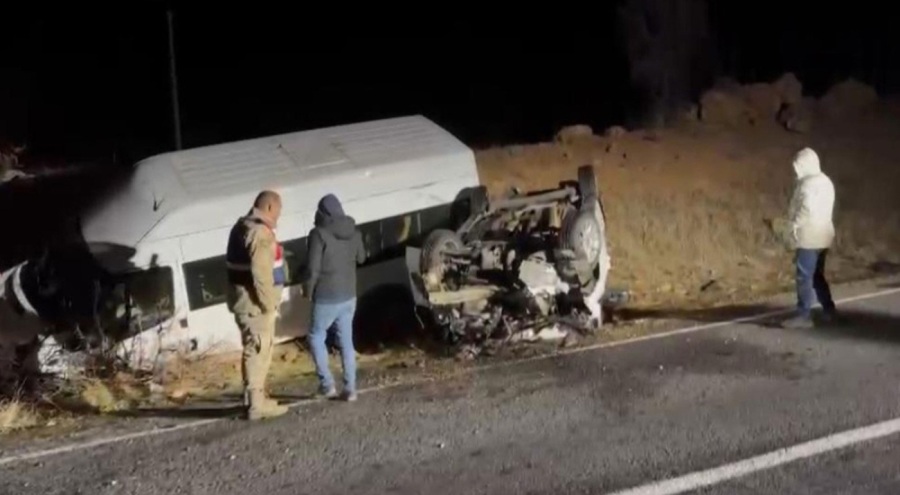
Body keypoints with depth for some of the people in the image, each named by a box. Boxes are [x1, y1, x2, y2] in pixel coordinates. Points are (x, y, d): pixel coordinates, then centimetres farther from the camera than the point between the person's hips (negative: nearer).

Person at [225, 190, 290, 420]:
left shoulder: (242, 226, 14)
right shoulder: (260, 232, -19)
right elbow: (260, 273, -26)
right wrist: (269, 303, -21)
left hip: (245, 299, 10)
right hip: (255, 302, -10)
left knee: (257, 350, 18)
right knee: (258, 351, -5)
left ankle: (255, 398, 26)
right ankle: (256, 404, -2)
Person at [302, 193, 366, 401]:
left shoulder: (319, 234, -17)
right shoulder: (353, 232, 2)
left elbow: (313, 269, -18)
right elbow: (361, 258, 18)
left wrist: (308, 290, -1)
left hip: (326, 298, -5)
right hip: (349, 296, 5)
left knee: (316, 337, 13)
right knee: (346, 341, 12)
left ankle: (327, 383, 8)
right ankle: (350, 388, 12)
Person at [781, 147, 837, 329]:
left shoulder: (808, 183, -16)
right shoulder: (824, 181, 15)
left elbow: (808, 208, -27)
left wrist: (795, 223, -14)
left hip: (810, 237, -10)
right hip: (822, 235, 10)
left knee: (804, 277, -5)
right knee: (817, 275, 17)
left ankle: (804, 316, -3)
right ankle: (829, 310, 21)